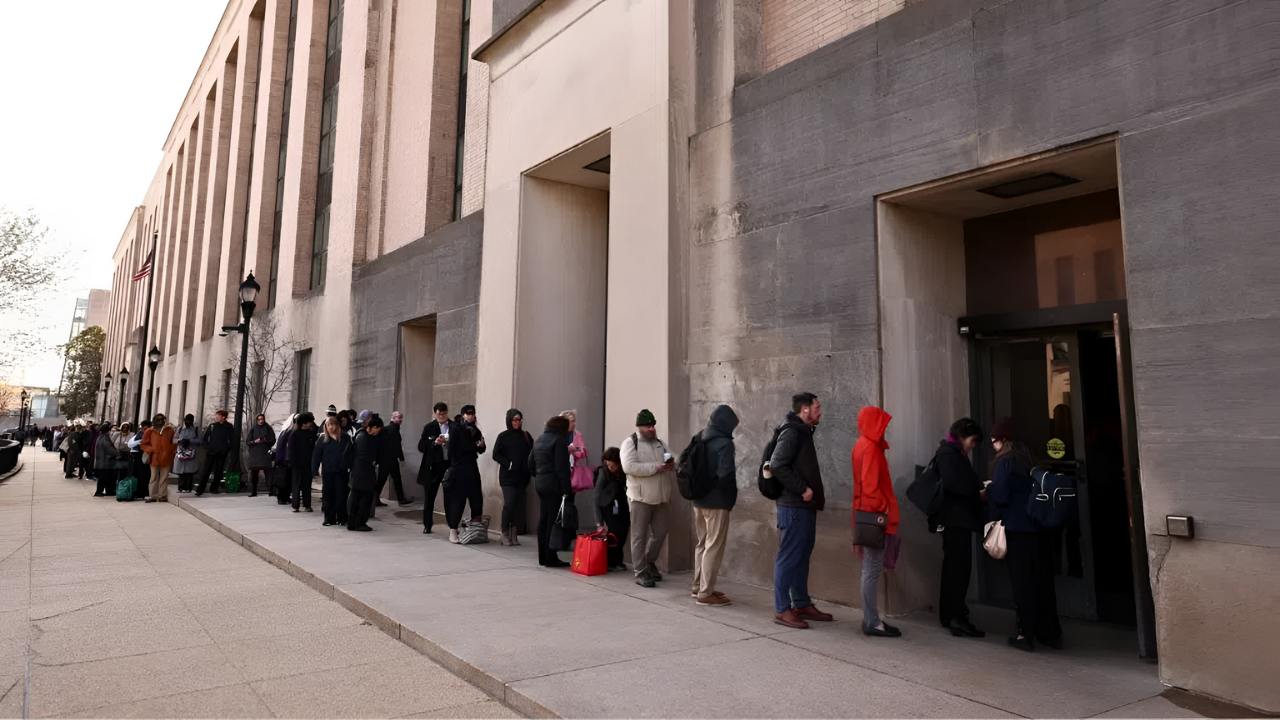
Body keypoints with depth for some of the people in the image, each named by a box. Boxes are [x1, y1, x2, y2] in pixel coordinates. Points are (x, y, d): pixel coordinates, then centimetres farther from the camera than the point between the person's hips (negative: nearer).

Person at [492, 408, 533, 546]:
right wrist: (507, 464, -12)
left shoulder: (526, 436, 7)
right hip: (507, 476, -3)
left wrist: (529, 467, -5)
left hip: (522, 476, 3)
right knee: (509, 504, -10)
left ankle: (514, 534, 7)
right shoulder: (503, 436, 1)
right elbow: (496, 455, -2)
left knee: (519, 505, 1)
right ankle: (505, 534, 2)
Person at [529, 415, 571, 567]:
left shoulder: (539, 440, 15)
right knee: (553, 522, -4)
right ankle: (550, 558, -1)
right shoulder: (558, 440, -10)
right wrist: (567, 490, -15)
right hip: (554, 486, -8)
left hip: (540, 485, 8)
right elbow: (562, 468, -15)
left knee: (543, 521, 12)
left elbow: (531, 464, 17)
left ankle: (542, 557, 17)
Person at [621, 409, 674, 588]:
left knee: (660, 533, 13)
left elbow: (672, 460, 18)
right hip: (640, 497, -6)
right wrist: (655, 467, -20)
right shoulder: (630, 443, -7)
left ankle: (649, 562, 32)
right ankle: (641, 573, 7)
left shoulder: (659, 443, 15)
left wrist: (671, 464, -7)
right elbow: (628, 467, -21)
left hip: (659, 497, 7)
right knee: (640, 536, 0)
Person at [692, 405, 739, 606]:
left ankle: (699, 587, 25)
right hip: (717, 501, -8)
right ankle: (705, 593, 4)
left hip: (699, 499, 8)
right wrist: (732, 493, -4)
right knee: (714, 547, 0)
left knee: (703, 544, 17)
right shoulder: (724, 443, -16)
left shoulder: (701, 440, 7)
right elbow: (725, 474, -21)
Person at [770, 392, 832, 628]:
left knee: (802, 557, 15)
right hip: (793, 506, -10)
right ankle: (782, 609, 2)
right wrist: (802, 489, -19)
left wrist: (815, 491, 10)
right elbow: (778, 465, -24)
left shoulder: (803, 432, 17)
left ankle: (802, 604, 24)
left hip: (804, 506, 10)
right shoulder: (792, 432, -14)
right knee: (789, 557, -4)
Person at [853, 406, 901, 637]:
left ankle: (871, 618, 20)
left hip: (870, 514, 10)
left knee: (872, 568, 13)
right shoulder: (870, 448, -14)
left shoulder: (864, 445, 16)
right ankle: (872, 622, -1)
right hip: (874, 515, -10)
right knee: (873, 568, -6)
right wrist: (882, 510, -16)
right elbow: (870, 485, -21)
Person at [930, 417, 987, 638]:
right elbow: (953, 483, -23)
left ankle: (950, 615, 19)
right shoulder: (949, 453, -10)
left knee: (954, 567, 13)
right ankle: (956, 617, -11)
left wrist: (978, 489, 5)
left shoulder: (953, 453, 22)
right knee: (959, 567, -11)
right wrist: (978, 494, -12)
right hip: (955, 518, -11)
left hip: (957, 518, 11)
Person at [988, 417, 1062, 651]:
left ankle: (1026, 634, 7)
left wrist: (989, 488, 4)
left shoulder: (1005, 462, -11)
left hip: (1017, 529, -6)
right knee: (1043, 580, 12)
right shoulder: (1029, 459, 9)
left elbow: (1000, 496, -16)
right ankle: (1051, 632, 20)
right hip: (1042, 529, 6)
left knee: (1022, 582, 1)